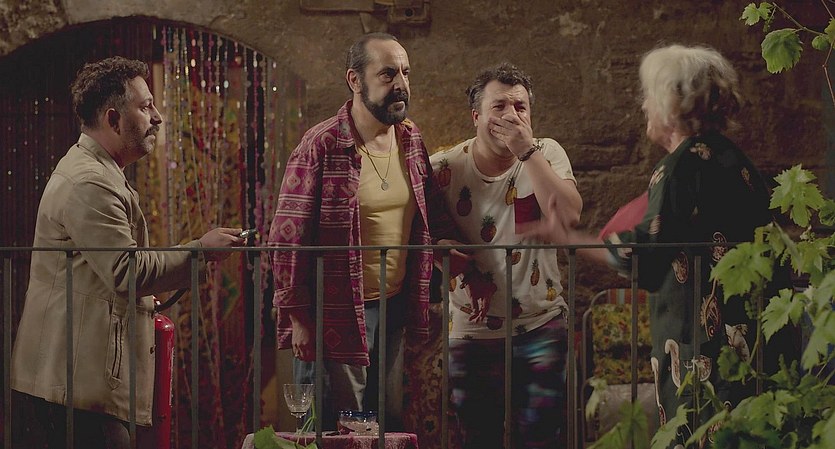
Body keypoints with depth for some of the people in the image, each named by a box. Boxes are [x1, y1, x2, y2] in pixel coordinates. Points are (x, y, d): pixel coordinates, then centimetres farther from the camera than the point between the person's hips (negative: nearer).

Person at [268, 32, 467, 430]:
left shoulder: (411, 139, 5)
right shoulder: (321, 146, -14)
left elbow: (430, 207, 20)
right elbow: (288, 237, -13)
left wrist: (445, 237, 1)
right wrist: (298, 317, -14)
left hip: (395, 306, 7)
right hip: (338, 315, -6)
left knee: (390, 426, 13)